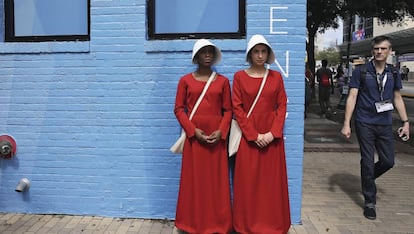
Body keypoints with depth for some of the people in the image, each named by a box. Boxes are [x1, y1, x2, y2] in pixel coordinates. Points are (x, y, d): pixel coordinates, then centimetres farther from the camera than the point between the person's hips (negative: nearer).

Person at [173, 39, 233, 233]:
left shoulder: (222, 81, 6)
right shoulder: (185, 80, 4)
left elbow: (228, 110, 4)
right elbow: (179, 109, 1)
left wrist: (220, 131, -11)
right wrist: (194, 131, -11)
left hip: (217, 137, 1)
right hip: (194, 136, 0)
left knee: (217, 180, 4)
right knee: (194, 179, 3)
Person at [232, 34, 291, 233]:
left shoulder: (276, 76, 6)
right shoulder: (239, 76, 1)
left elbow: (282, 106, 3)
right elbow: (237, 108, -4)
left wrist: (273, 133, -11)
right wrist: (254, 135, -11)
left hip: (273, 136, 2)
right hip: (248, 136, -1)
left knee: (272, 181, 6)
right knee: (248, 181, 3)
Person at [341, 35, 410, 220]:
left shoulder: (393, 73, 7)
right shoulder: (361, 71, -5)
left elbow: (397, 98, 14)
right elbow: (352, 97, -7)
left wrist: (405, 122, 8)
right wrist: (346, 123, -13)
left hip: (385, 124, 4)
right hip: (365, 123, -4)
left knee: (388, 161, 7)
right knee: (368, 161, 1)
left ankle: (367, 179, 37)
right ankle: (370, 202, 14)